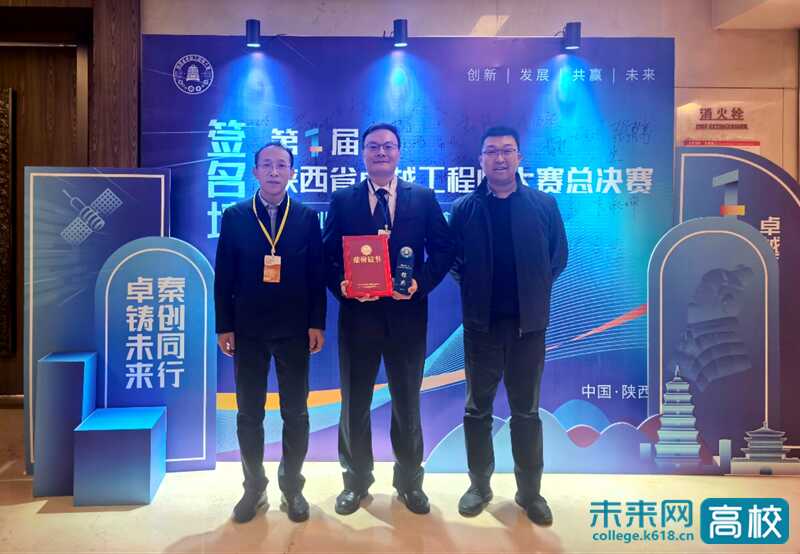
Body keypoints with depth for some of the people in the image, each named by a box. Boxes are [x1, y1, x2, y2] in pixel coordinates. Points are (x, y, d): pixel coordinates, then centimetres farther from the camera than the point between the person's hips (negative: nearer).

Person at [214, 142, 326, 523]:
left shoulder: (307, 218, 2)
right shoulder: (234, 217, 2)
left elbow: (316, 274, 1)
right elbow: (223, 276, 1)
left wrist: (317, 324, -4)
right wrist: (224, 326, -3)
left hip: (294, 329, 0)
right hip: (248, 330, 1)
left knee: (296, 413, 9)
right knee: (249, 414, 10)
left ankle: (292, 487, 25)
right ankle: (254, 487, 27)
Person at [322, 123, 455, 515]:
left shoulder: (423, 198, 5)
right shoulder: (342, 200, 5)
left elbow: (444, 249, 1)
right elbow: (328, 254, 2)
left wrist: (421, 283, -15)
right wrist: (341, 285, -17)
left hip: (407, 314, 0)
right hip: (358, 313, 1)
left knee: (407, 403, 13)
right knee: (354, 403, 11)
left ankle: (410, 482, 31)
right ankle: (356, 480, 30)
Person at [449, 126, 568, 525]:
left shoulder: (544, 205, 2)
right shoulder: (464, 208, 2)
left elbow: (558, 256, 5)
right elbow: (451, 258, 4)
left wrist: (536, 288, -1)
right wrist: (471, 285, -4)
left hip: (528, 323, 0)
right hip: (481, 323, 1)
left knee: (526, 411, 10)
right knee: (477, 409, 11)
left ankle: (530, 492, 25)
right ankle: (479, 486, 27)